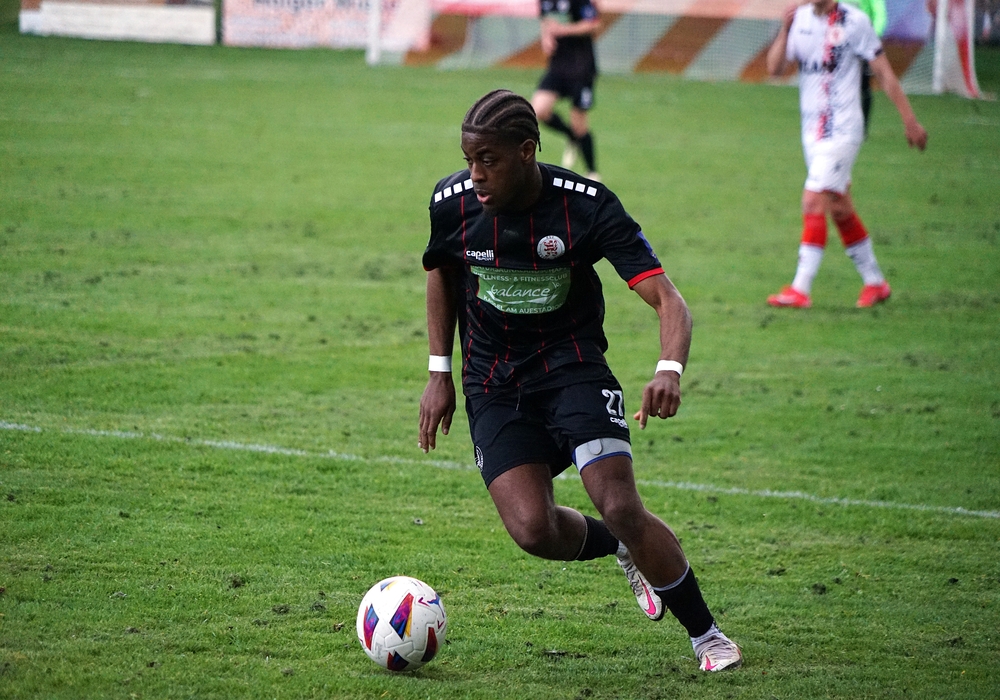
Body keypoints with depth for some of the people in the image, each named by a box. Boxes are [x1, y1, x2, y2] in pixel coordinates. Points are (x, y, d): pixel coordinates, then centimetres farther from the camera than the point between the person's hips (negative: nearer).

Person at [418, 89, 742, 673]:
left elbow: (668, 300, -23)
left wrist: (670, 371, -43)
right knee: (534, 530, -17)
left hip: (573, 367, -2)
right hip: (494, 383, 3)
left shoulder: (588, 207, -20)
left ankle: (707, 634, 1)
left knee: (621, 508, -20)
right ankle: (622, 549, 18)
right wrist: (440, 372, 10)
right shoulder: (452, 203, -10)